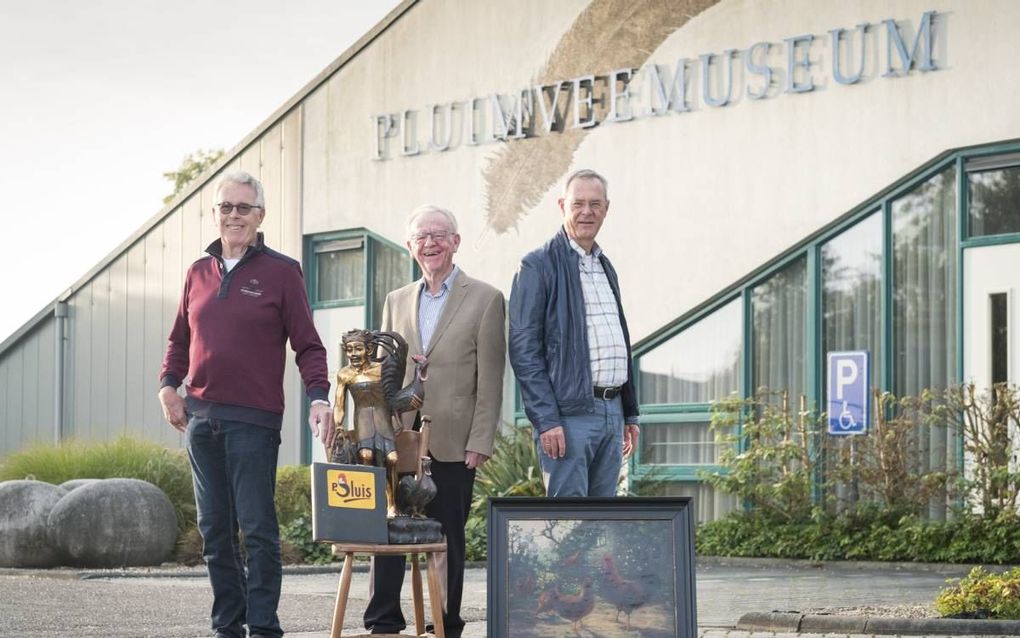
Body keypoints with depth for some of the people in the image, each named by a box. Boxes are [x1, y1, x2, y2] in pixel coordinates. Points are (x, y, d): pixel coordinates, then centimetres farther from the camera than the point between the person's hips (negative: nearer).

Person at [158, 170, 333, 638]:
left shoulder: (281, 272, 0)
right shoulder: (199, 273, 14)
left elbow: (307, 345, -1)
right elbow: (180, 340, 21)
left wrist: (318, 397, -14)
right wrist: (168, 384, 4)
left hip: (254, 420, -5)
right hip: (200, 418, 5)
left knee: (257, 529, -6)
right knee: (214, 530, 7)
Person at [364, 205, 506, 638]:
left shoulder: (485, 300, 1)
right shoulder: (397, 301, 14)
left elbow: (490, 380, -3)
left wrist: (480, 442, -9)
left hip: (452, 443, -3)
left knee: (448, 537, 3)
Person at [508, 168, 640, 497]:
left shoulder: (605, 267, 20)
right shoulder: (539, 266, -4)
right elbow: (524, 350, -10)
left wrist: (630, 413, 19)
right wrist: (546, 420, -17)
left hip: (611, 410, 8)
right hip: (569, 413, -7)